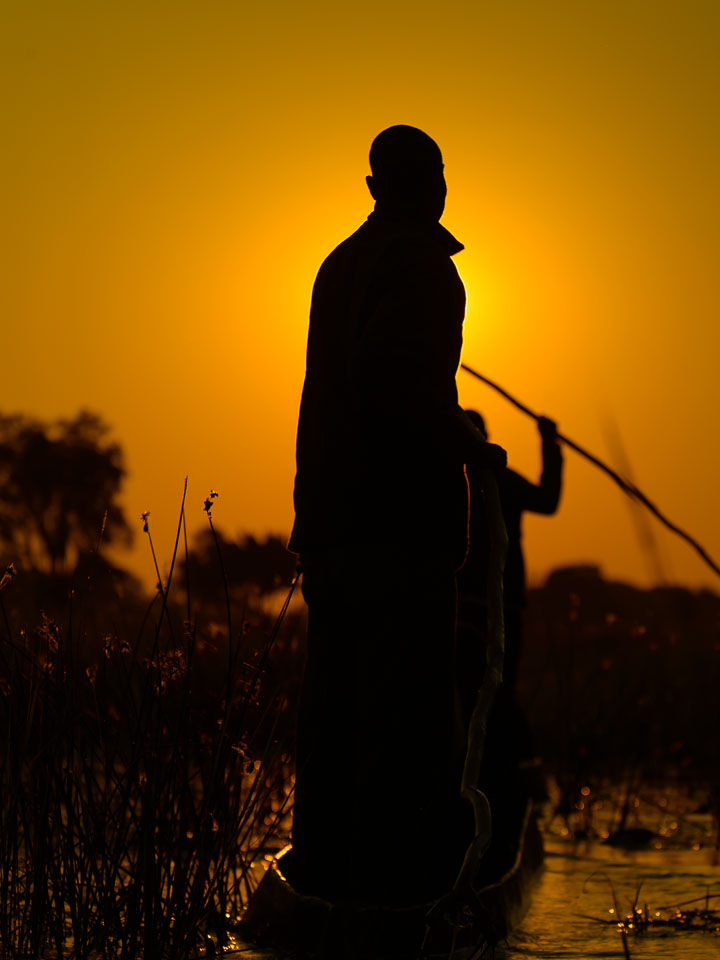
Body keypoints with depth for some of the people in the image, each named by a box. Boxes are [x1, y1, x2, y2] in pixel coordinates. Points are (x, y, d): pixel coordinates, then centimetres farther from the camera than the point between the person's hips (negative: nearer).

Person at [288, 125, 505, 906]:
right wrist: (470, 448, -10)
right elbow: (392, 373, -22)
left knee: (334, 707, 9)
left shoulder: (339, 264, 18)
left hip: (328, 519, 8)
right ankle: (394, 875, -9)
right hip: (400, 518, -8)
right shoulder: (421, 262, -7)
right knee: (406, 722, -7)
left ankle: (323, 868, 10)